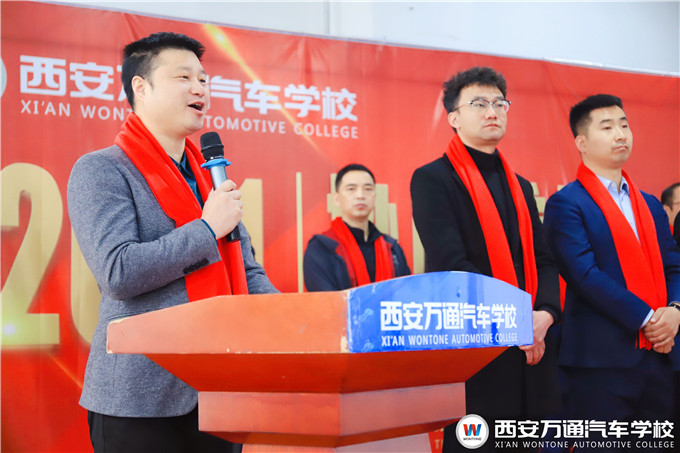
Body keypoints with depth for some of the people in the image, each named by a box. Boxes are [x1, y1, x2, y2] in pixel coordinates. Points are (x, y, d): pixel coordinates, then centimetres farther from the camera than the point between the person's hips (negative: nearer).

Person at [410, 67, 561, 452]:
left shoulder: (520, 186, 20)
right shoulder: (433, 180, -2)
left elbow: (545, 261, 14)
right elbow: (451, 265, -12)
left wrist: (545, 314, -7)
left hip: (529, 353, 6)